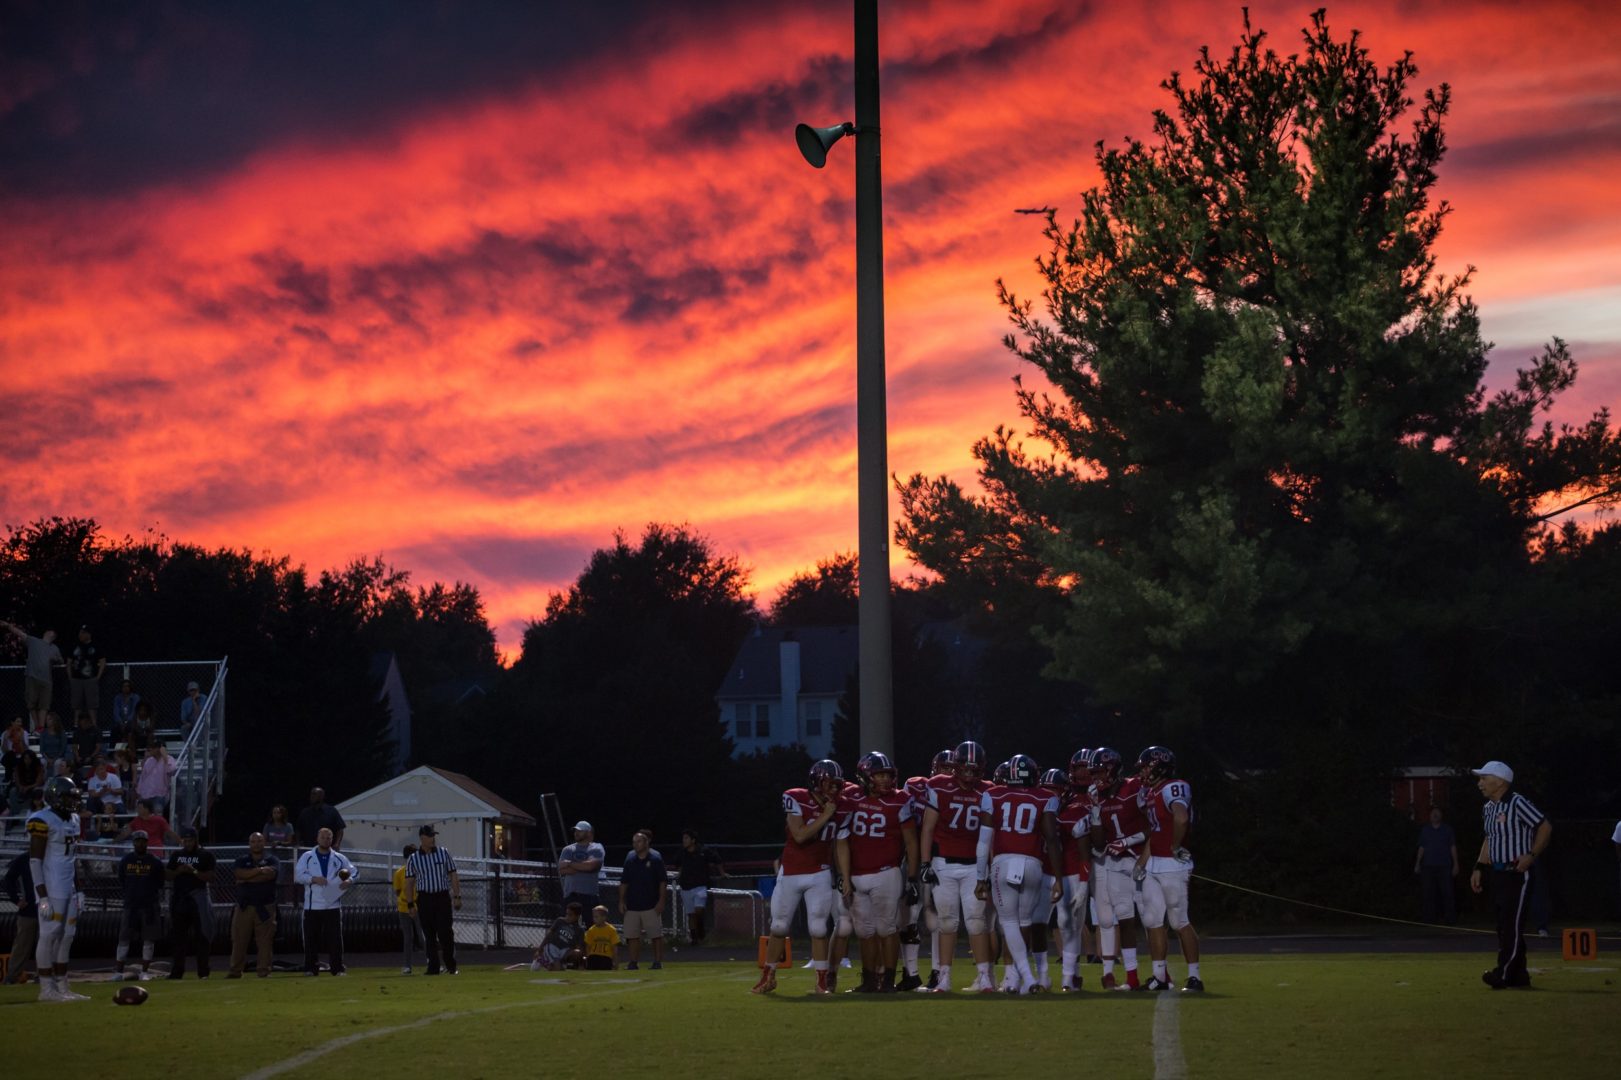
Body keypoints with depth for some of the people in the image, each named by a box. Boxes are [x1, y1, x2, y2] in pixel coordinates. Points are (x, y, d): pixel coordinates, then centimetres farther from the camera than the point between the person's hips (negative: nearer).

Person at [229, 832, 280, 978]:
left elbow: (270, 874, -11)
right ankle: (235, 971, 3)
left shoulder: (272, 860, 8)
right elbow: (237, 873, -6)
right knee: (238, 940, -1)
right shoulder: (242, 861, 14)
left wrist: (247, 878, -8)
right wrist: (259, 870, -12)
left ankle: (264, 971, -1)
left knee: (265, 940, -5)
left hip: (265, 908, -2)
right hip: (244, 907, 2)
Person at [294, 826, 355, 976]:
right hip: (312, 906, -1)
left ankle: (337, 968, 1)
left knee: (335, 939, -2)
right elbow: (298, 875, -4)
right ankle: (311, 968, 6)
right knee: (311, 939, 0)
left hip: (333, 905, 1)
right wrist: (314, 879, -17)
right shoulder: (307, 857, 6)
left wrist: (349, 881, -9)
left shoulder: (339, 858, 11)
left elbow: (354, 872, 12)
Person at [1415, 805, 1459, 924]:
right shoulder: (1425, 830, 14)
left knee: (1447, 892, -7)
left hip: (1444, 866, -2)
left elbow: (1453, 847, 7)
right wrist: (1417, 864, 8)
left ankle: (1450, 918, -5)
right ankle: (1429, 918, 4)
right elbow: (1421, 848, 14)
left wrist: (1455, 864, 0)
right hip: (1428, 866, 2)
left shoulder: (1447, 829, 9)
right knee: (1428, 893, 0)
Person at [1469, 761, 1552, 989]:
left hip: (1518, 873, -9)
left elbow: (1545, 827, -14)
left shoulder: (1517, 803, -14)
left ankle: (1503, 974, -16)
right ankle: (1518, 974, 16)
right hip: (1497, 873, 9)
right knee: (1504, 925, 10)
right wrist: (1479, 868, 16)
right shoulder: (1488, 808, 12)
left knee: (1512, 924, -11)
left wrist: (1531, 856, -18)